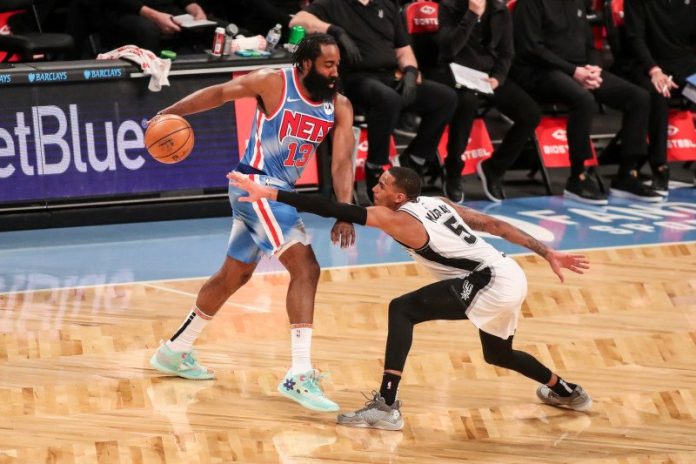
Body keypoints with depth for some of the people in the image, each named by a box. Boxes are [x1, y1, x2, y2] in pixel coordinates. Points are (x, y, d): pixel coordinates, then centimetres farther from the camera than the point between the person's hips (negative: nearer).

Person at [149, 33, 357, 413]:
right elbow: (219, 93, -1)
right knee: (306, 268, -19)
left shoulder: (339, 107, 1)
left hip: (279, 193, 8)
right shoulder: (275, 83, -12)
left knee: (235, 275, 20)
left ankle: (175, 352, 37)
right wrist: (170, 113, -6)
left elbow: (342, 161, -8)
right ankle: (300, 376, -24)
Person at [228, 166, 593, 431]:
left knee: (402, 310, -14)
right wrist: (547, 253, 18)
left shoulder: (398, 218, -11)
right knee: (498, 354, 34)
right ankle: (566, 392, 55)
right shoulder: (437, 203, 13)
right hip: (509, 277, 10)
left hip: (491, 284, -10)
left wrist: (268, 193, -20)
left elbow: (336, 210, -17)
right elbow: (495, 225, 14)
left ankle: (386, 406, -20)